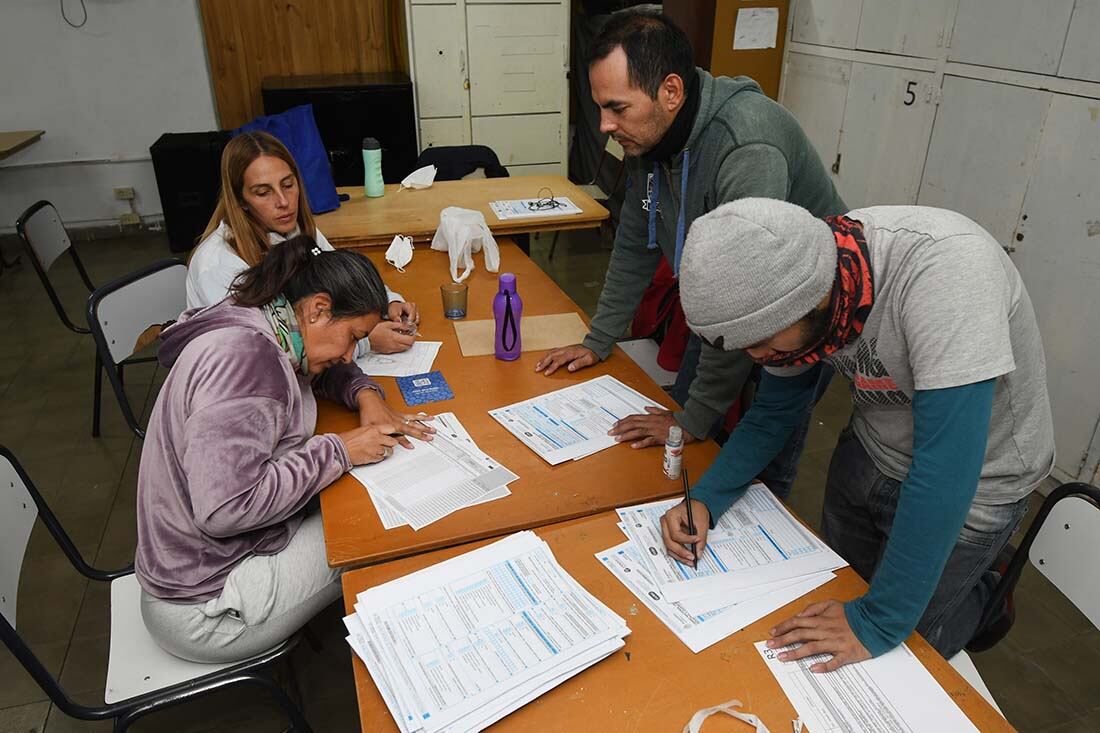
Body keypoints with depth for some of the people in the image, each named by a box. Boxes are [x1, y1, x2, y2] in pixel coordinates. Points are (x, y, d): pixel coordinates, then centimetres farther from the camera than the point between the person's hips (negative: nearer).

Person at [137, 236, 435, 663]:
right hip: (204, 607, -9)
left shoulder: (255, 329, 2)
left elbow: (326, 369, 21)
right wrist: (339, 451, -24)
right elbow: (224, 508, -33)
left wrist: (365, 394, -1)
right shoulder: (241, 356, -27)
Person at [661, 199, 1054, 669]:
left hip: (973, 486, -5)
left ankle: (984, 599, 33)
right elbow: (774, 411, -3)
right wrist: (704, 500, -16)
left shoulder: (945, 270, -39)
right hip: (869, 452, 5)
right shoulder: (797, 273, -18)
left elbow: (946, 468, -37)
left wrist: (879, 623, -30)